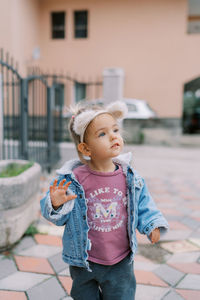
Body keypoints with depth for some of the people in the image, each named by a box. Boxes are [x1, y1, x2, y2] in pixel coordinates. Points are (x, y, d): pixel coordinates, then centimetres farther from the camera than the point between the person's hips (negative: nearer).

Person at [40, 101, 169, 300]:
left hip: (120, 262, 2)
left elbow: (142, 204, 4)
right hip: (83, 263, -1)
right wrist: (56, 205, -31)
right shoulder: (73, 179, -17)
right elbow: (59, 218, -10)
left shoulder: (130, 177, -9)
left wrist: (152, 225, -11)